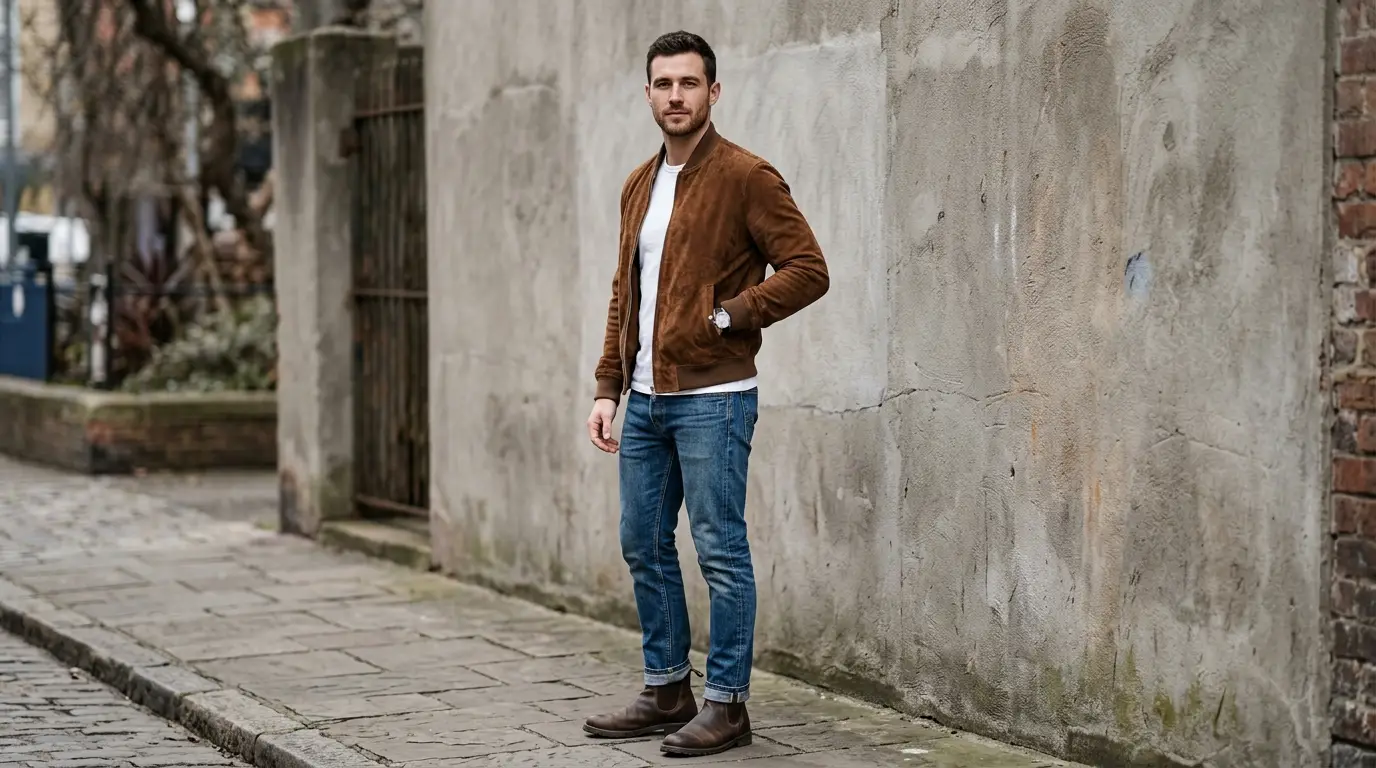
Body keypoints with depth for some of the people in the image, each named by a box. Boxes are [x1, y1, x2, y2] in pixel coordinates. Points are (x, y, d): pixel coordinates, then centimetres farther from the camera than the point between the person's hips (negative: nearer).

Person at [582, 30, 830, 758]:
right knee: (643, 546, 12)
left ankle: (726, 704, 5)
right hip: (645, 399, 8)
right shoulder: (639, 185, 15)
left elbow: (807, 269, -12)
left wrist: (727, 314, -16)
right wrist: (607, 388, 13)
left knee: (720, 551, -3)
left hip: (711, 398, -8)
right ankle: (667, 691, 23)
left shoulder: (745, 177, -8)